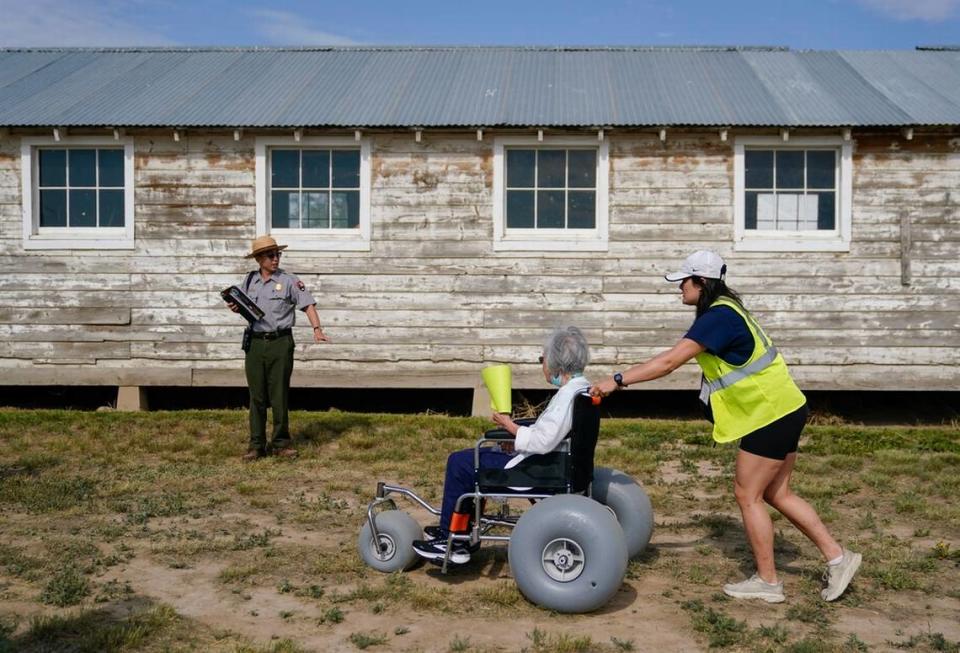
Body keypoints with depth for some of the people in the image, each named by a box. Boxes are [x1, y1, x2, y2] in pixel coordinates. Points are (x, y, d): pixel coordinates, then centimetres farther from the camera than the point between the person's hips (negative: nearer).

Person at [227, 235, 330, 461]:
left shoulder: (289, 281, -2)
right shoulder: (250, 280, 10)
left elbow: (308, 304, -8)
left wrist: (317, 328, -21)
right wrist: (236, 308, -1)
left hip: (280, 343, -3)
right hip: (255, 343, 3)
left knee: (279, 395, 2)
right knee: (257, 396, 7)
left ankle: (281, 443, 14)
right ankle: (257, 445, 15)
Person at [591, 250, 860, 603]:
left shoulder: (719, 317, -21)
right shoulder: (725, 310, 10)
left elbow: (670, 361, -27)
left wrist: (618, 380, -25)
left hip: (771, 415, -10)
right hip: (783, 410, 10)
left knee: (748, 495, 2)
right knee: (776, 494, 17)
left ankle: (767, 582, 14)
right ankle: (838, 557, 23)